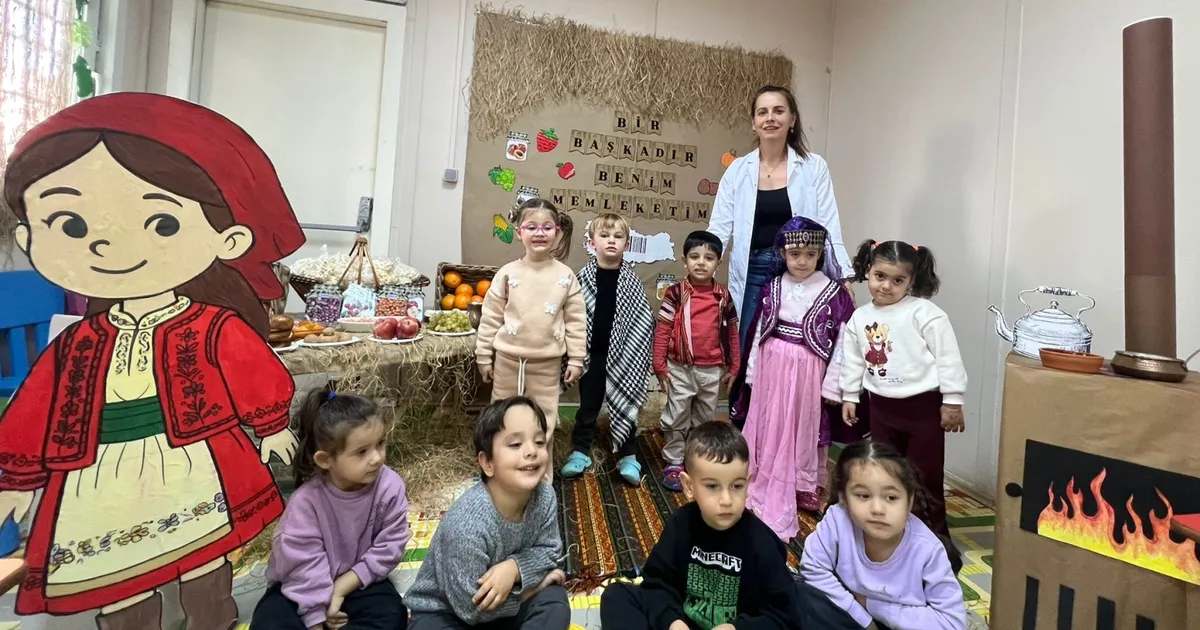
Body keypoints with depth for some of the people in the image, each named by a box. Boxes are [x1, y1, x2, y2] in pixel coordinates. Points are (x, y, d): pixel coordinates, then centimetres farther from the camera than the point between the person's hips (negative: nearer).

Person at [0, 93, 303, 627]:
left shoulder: (216, 330, -15)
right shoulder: (75, 346, -1)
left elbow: (257, 380, -3)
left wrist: (272, 430, 6)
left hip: (196, 481, -4)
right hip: (103, 493, 4)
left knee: (206, 577, 13)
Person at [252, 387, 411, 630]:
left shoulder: (389, 487, -21)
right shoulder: (306, 500, -24)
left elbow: (389, 548, -14)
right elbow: (303, 566, -19)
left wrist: (341, 588, -15)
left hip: (358, 581, 1)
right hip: (305, 586, 0)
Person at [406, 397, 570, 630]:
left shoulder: (544, 496, -18)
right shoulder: (466, 525, -34)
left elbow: (548, 550, -6)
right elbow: (472, 607, -26)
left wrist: (514, 568, -27)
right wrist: (533, 583, -17)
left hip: (502, 599, 6)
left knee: (554, 600, -17)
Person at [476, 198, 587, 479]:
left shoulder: (566, 276, -4)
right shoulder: (508, 273, -5)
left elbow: (575, 321, 0)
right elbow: (490, 318, 0)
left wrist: (576, 359, -1)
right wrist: (484, 357, 1)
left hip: (547, 363, 0)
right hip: (508, 359, 1)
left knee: (543, 422, 8)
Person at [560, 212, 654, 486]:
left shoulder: (631, 279, -3)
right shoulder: (584, 276, -3)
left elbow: (644, 320, -2)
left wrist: (638, 353, -7)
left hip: (622, 354, 0)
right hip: (592, 354, 1)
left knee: (624, 405, 9)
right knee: (588, 405, 13)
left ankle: (628, 456, 23)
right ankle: (580, 451, 28)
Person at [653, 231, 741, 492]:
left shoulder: (723, 295, 1)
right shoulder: (676, 292, -7)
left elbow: (732, 331, 8)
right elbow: (662, 329, -6)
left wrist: (733, 366, 8)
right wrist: (659, 364, -8)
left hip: (712, 369, 3)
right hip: (680, 368, -3)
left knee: (705, 420, 16)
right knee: (676, 419, 7)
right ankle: (674, 464, 21)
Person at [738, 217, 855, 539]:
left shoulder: (834, 292, -7)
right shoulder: (772, 287, 2)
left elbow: (841, 342, -7)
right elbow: (759, 332, 6)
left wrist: (832, 386, -7)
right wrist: (753, 373, 7)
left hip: (807, 372, -3)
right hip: (772, 368, 3)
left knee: (802, 432, 7)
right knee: (769, 430, 12)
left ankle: (802, 489, 21)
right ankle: (766, 488, 29)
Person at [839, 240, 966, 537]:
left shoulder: (925, 314, -14)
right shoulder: (860, 317, 1)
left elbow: (948, 357, -12)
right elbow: (853, 359, 11)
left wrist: (952, 400, -11)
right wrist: (849, 396, 13)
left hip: (923, 405, -5)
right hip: (882, 406, 5)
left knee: (925, 478, 6)